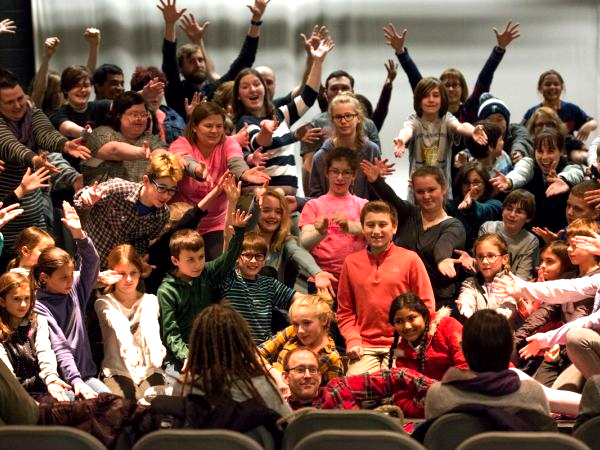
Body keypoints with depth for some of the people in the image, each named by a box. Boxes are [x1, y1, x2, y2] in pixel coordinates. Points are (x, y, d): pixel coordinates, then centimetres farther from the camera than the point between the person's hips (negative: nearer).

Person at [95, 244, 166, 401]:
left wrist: (156, 355, -36)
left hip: (147, 369, 2)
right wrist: (128, 349, -43)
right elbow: (118, 324, -21)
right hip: (117, 371, -2)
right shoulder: (104, 303, 3)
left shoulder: (149, 301, 10)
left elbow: (150, 327, -14)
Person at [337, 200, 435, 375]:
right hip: (365, 348, 2)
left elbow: (426, 306, 5)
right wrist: (352, 340, 0)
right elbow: (345, 311, 15)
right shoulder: (351, 262, 10)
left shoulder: (410, 259, 4)